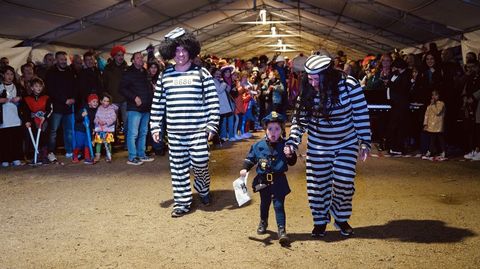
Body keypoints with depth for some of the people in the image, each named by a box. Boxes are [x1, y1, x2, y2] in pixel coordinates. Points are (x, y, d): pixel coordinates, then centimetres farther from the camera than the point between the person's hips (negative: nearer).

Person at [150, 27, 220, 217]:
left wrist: (212, 125, -8)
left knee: (200, 162, -6)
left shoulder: (201, 73, 0)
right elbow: (157, 104, 12)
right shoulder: (165, 76, 9)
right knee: (178, 167, 7)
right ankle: (182, 202, 20)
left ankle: (202, 188, 26)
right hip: (174, 131, 3)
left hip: (198, 130, -3)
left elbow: (213, 101, -2)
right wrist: (155, 127, 8)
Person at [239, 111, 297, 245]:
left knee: (279, 205, -4)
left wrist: (290, 156, -25)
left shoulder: (285, 145, -7)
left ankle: (282, 230, 0)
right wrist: (245, 169, -7)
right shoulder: (258, 146, -4)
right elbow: (250, 158, 7)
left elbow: (292, 162, -4)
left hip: (279, 181, -2)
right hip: (263, 181, 3)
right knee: (264, 204, 21)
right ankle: (263, 223, 43)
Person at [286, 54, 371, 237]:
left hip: (346, 144, -2)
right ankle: (320, 221, 26)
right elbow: (299, 119, -5)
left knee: (344, 181, -5)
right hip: (318, 145, 2)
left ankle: (341, 219, 22)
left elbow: (361, 114, -11)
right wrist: (292, 142, -17)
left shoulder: (349, 85, -18)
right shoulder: (308, 92, -11)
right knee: (317, 184, 5)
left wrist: (364, 142, -10)